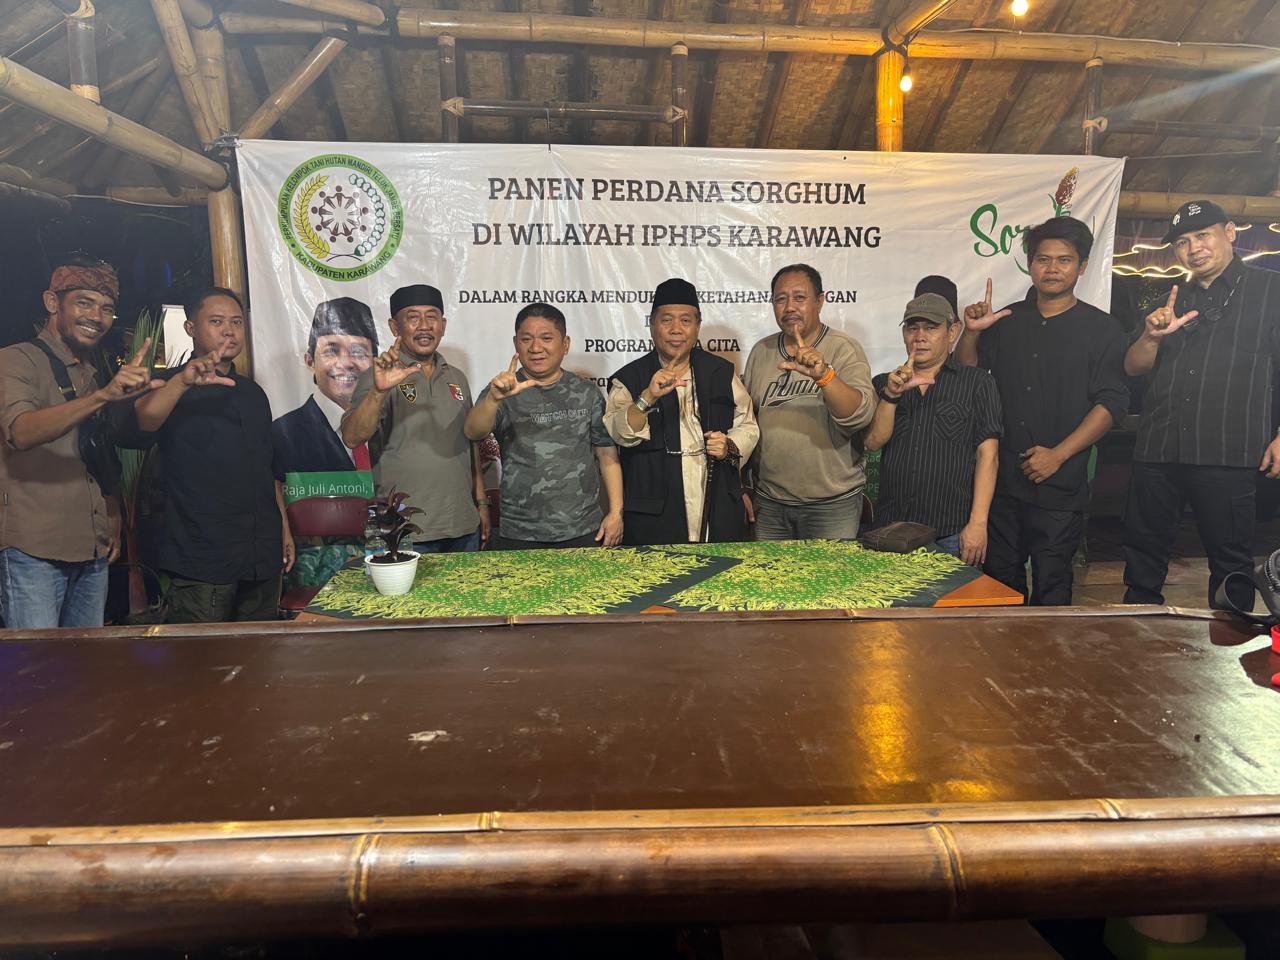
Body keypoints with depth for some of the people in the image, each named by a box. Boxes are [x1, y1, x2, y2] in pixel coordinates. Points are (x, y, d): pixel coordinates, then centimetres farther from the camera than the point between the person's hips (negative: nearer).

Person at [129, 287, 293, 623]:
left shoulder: (253, 392, 17)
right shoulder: (171, 386, -1)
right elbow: (138, 427, -24)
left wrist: (284, 529, 17)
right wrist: (182, 381, -40)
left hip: (263, 556, 6)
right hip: (201, 560, -5)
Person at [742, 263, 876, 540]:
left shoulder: (844, 349, -5)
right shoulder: (760, 352, 6)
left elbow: (860, 415, -21)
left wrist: (824, 374, -36)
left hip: (833, 505, -3)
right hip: (768, 502, 3)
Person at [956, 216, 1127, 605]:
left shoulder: (1101, 329, 2)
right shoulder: (1006, 321, 12)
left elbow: (1111, 402, -5)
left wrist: (1059, 454, -14)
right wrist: (971, 332, -5)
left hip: (1060, 485, -3)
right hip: (1001, 478, 3)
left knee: (1051, 586, 4)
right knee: (999, 581, 11)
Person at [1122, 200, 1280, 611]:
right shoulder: (1172, 302, 20)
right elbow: (1133, 367, 16)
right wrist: (1152, 336, -6)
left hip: (1227, 453, -4)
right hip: (1157, 450, 5)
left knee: (1230, 560, 3)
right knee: (1143, 553, 9)